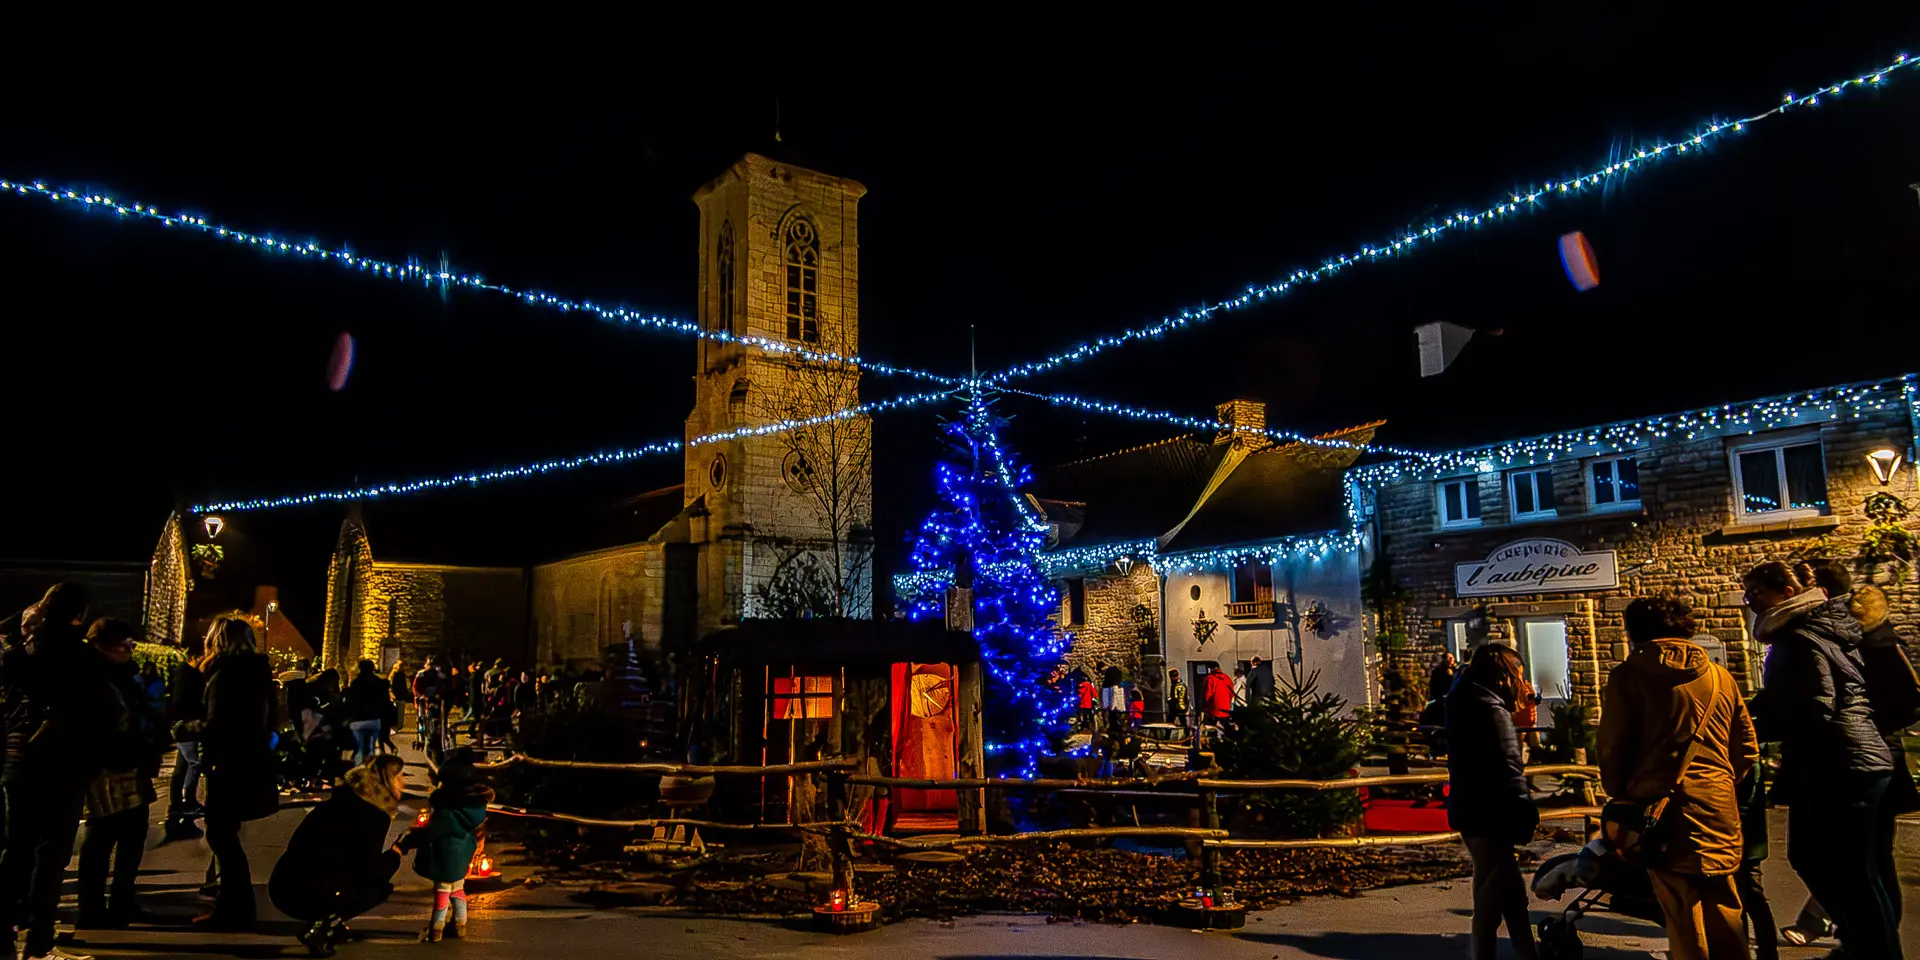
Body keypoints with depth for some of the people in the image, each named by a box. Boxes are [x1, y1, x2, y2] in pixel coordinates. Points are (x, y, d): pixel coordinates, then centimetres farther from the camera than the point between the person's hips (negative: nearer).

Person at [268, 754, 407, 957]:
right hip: (306, 894, -9)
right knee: (381, 886, 6)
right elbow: (371, 873, -11)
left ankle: (324, 922, 12)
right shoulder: (373, 815, -9)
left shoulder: (348, 801, 17)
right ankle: (320, 929, -5)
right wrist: (396, 851, 6)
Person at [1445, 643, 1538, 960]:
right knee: (1492, 894, 2)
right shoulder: (1492, 711, -20)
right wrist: (1526, 814, -15)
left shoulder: (1462, 703, 10)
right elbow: (1507, 770, -20)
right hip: (1489, 815, -10)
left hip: (1469, 811, 10)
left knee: (1510, 887, 18)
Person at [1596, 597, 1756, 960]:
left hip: (1666, 809, -5)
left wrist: (1621, 796, 8)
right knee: (1725, 912, 17)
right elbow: (1747, 749, 12)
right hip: (1719, 807, 5)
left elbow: (1612, 748, -7)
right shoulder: (1720, 676, 8)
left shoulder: (1629, 675, -7)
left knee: (1684, 920, 3)